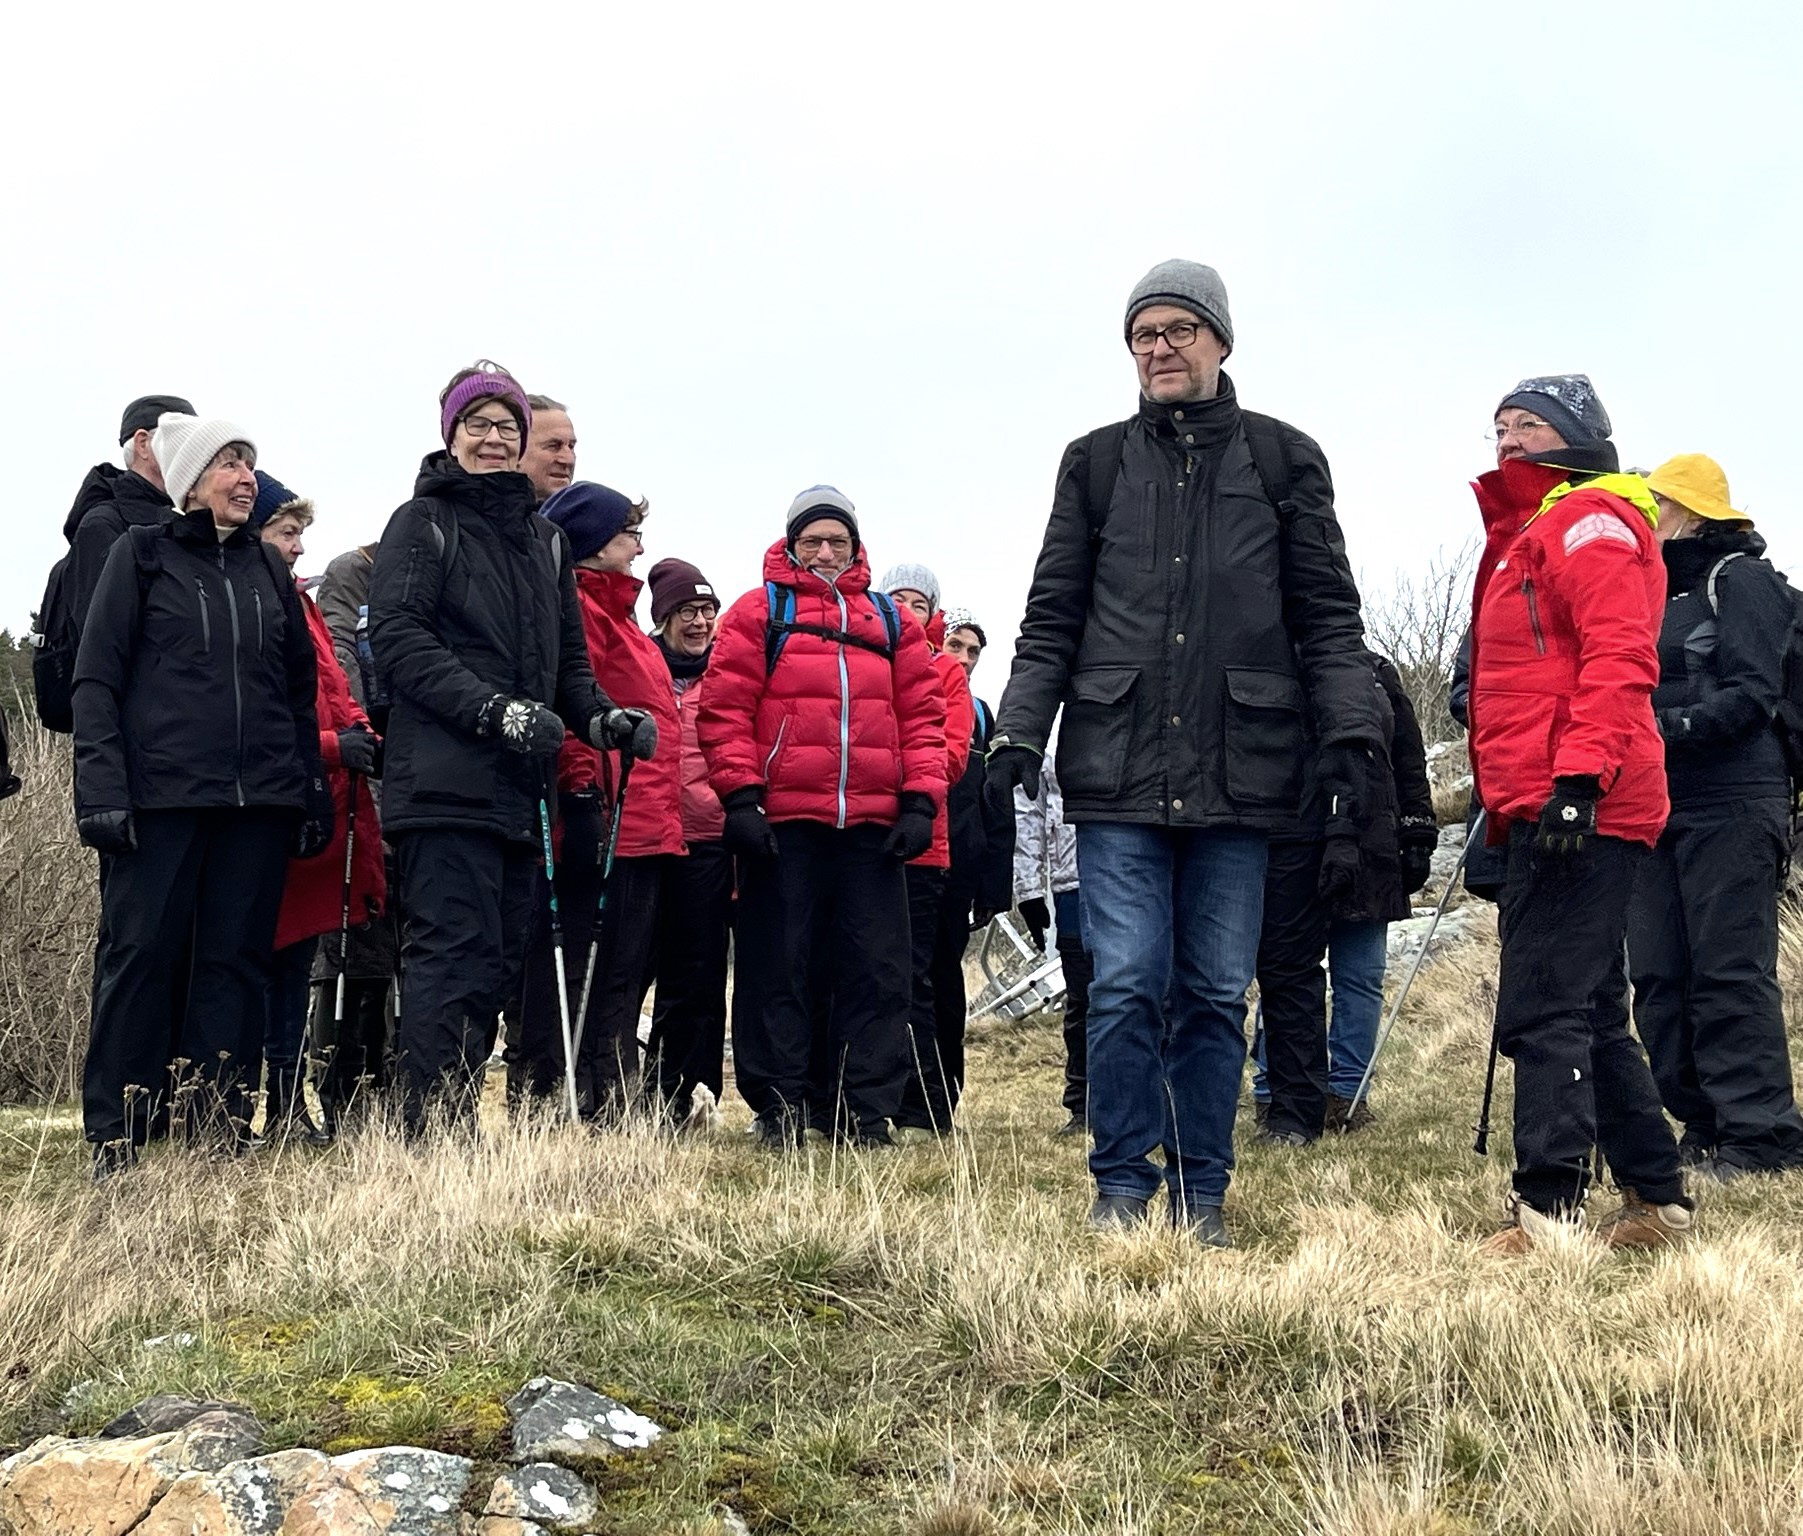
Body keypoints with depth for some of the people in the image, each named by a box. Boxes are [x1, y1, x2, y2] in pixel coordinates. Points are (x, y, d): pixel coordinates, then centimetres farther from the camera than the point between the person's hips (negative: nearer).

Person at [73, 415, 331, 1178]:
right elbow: (97, 678, -1)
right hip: (160, 794, -4)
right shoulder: (142, 554, 5)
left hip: (259, 800, 4)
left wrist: (313, 794, 13)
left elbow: (300, 692, 21)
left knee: (236, 959, 3)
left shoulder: (268, 568, 18)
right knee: (140, 953, -4)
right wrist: (102, 789, -12)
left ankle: (219, 1129, 8)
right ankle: (113, 1138, 2)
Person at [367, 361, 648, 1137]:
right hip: (445, 777, -7)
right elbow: (397, 639, -10)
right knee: (455, 955, -13)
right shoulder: (423, 522, 2)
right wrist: (494, 708, -20)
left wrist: (600, 717, 5)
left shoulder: (546, 539, 22)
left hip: (519, 787, 7)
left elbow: (567, 659, 26)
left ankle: (455, 1120, 15)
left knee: (497, 964, 8)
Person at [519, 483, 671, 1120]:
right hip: (605, 826, -10)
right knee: (578, 973, -8)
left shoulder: (614, 607, 24)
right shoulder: (579, 605, -8)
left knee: (623, 973, 12)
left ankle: (612, 1107, 18)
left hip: (643, 826, 10)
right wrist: (582, 793, -24)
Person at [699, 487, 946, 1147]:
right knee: (777, 969, 2)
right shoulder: (758, 611, 7)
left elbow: (922, 716, 13)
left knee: (876, 970, 3)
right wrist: (739, 796, -10)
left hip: (873, 828, 3)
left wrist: (920, 801, 2)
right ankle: (778, 1108, 11)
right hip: (781, 825, -3)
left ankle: (868, 1112, 10)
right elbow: (725, 709, 0)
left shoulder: (892, 621, 17)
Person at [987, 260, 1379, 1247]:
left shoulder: (1283, 460, 10)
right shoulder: (1096, 463, 12)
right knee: (1126, 986, -4)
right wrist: (1018, 730, 2)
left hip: (1237, 773, 0)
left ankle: (1200, 1192, 16)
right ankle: (1122, 1184, 10)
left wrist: (1347, 726, -4)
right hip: (1117, 769, 0)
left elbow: (1327, 614, 8)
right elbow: (1052, 617, 11)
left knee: (1216, 993, 5)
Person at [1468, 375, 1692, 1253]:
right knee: (1591, 1014, 15)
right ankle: (1657, 1203, 23)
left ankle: (1547, 1215, -13)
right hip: (1544, 811, 10)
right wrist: (1502, 803, 23)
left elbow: (1618, 660, -16)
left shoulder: (1590, 524, -4)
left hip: (1579, 809, -10)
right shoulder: (1527, 534, 26)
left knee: (1544, 1014, -13)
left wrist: (1580, 776, -25)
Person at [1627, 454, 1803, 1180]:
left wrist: (1674, 728, -24)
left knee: (1731, 973, -8)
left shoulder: (1740, 578, -3)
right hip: (1658, 806, 8)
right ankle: (1705, 1128, 14)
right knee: (1658, 978, 6)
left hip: (1730, 805, -8)